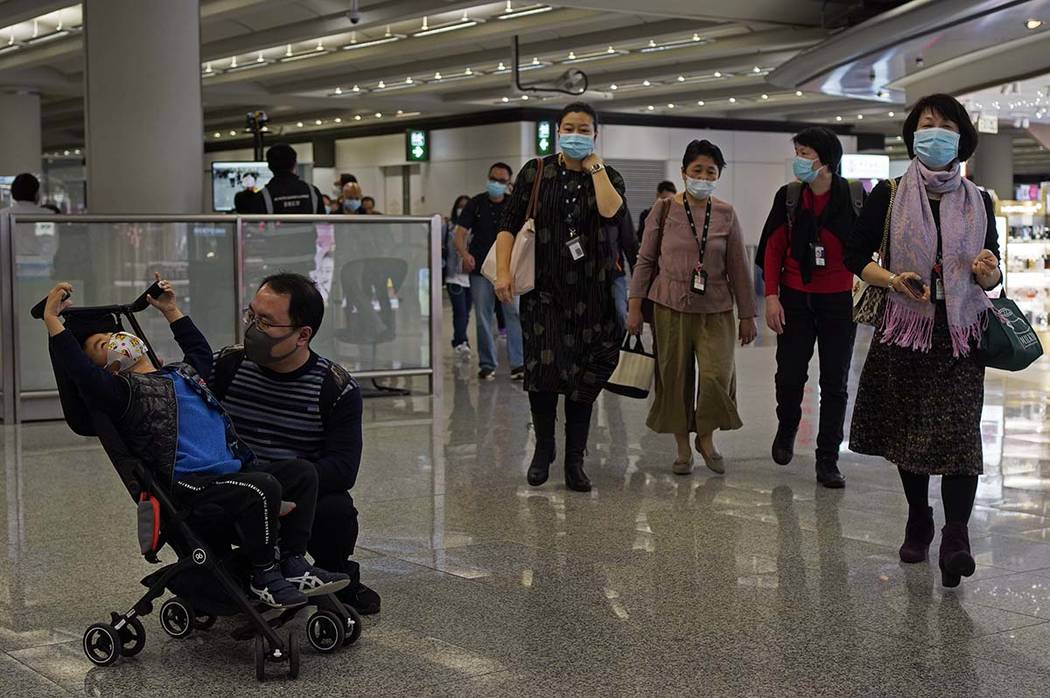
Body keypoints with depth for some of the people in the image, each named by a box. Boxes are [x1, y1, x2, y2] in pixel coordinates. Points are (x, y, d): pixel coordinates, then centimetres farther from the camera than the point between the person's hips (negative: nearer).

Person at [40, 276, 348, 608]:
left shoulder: (180, 372, 25)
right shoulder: (122, 391, -1)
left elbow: (202, 352, 47)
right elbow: (80, 372, -18)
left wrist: (171, 311, 46)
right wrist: (52, 320, -21)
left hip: (235, 468, 9)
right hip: (190, 485, -9)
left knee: (303, 472, -1)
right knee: (263, 488, -30)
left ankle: (294, 564, 0)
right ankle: (264, 575, -13)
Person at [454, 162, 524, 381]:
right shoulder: (475, 204, 2)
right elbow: (459, 235, -4)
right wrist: (465, 254, -24)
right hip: (480, 269, 0)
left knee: (514, 314, -8)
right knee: (482, 318, 4)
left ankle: (518, 364, -7)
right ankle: (487, 364, 13)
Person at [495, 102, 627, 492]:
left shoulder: (606, 178, 6)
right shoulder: (535, 173, 5)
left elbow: (612, 212, -17)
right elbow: (509, 225, 1)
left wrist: (593, 165, -8)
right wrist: (503, 272, -10)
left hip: (590, 292, 1)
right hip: (544, 288, -1)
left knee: (584, 375, 2)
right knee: (543, 369, -8)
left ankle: (574, 461, 12)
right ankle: (543, 449, 14)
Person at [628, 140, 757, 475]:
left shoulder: (726, 215, 4)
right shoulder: (664, 210, 0)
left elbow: (738, 268, 7)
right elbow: (645, 260, 3)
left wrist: (747, 315, 7)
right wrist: (635, 306, -2)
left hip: (715, 309, 1)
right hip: (671, 307, -1)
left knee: (718, 375, -9)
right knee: (675, 378, 4)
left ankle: (706, 438, 15)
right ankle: (683, 447, 19)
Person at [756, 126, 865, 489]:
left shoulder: (854, 196, -4)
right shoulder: (788, 196, 0)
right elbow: (773, 249, 2)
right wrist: (771, 296, -5)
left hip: (839, 300, -1)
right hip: (796, 299, 1)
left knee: (835, 383, 3)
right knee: (790, 374, 0)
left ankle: (827, 461, 11)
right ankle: (787, 427, 32)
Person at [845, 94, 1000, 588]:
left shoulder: (978, 202, 7)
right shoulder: (889, 195, 2)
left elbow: (991, 275, 13)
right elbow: (855, 256, 3)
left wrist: (988, 273, -11)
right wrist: (894, 280, -15)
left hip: (960, 333, 0)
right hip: (904, 329, 0)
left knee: (957, 430, -14)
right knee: (907, 431, 9)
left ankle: (955, 538, -17)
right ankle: (918, 524, 27)